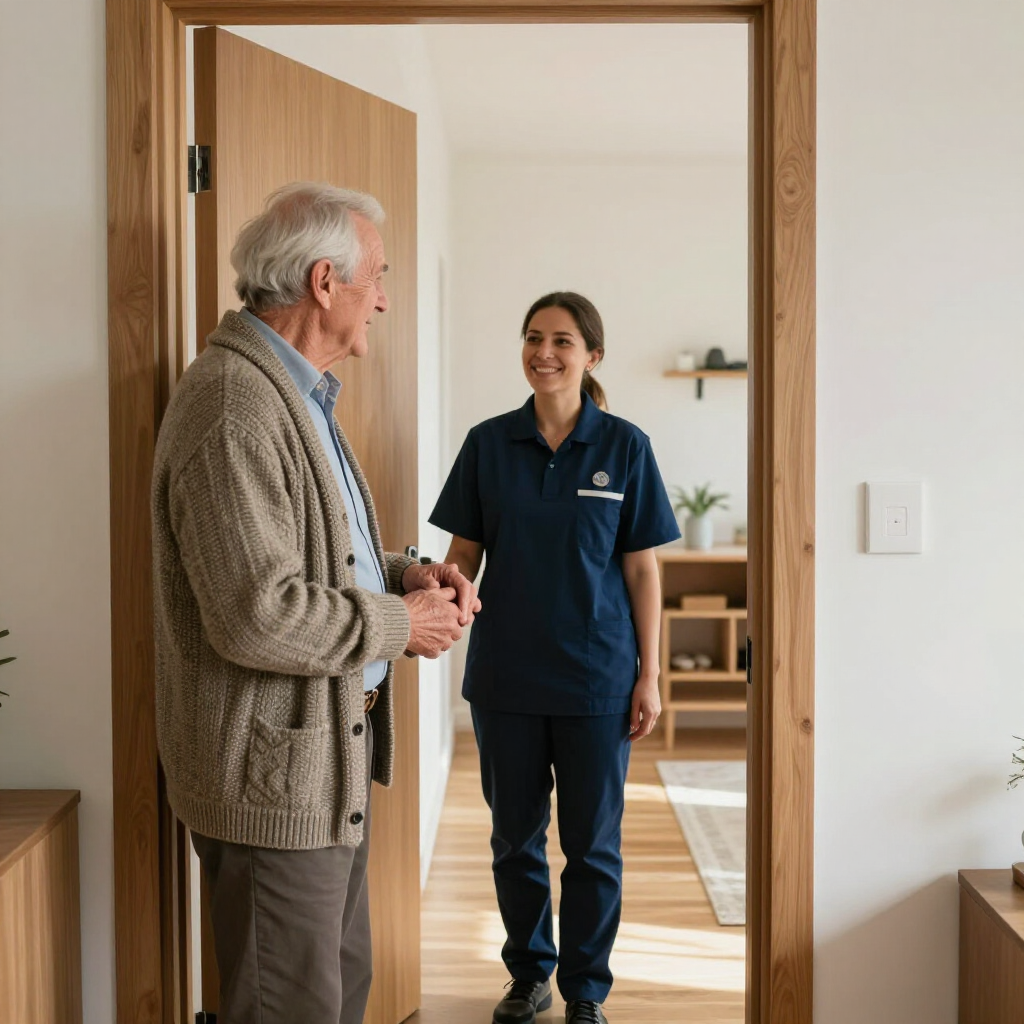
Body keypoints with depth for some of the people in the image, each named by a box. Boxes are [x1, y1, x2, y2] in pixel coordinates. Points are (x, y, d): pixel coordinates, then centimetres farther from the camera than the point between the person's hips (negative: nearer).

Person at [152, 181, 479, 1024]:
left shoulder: (300, 398, 13)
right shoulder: (233, 407, -22)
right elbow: (256, 616, -29)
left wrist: (403, 575, 4)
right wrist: (399, 624, -15)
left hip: (329, 760, 10)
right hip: (274, 775, -10)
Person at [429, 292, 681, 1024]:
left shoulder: (624, 447, -3)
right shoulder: (489, 443, 1)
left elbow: (642, 570, -1)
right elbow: (464, 557, 4)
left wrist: (649, 676, -4)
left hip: (596, 676, -2)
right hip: (505, 674, 2)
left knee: (592, 844, 8)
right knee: (515, 838, 13)